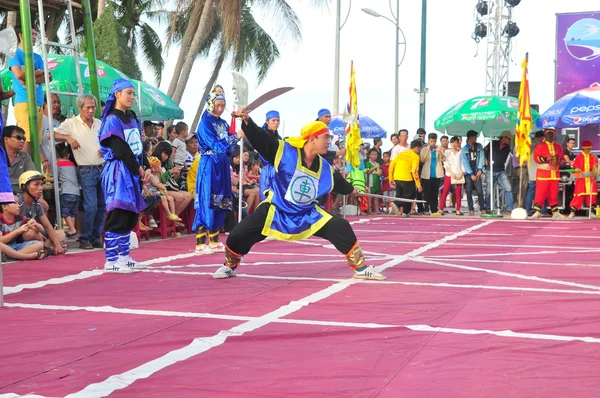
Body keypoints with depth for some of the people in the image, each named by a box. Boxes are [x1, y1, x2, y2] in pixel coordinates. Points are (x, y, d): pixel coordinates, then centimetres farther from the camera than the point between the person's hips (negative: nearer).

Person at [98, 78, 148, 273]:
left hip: (133, 172, 9)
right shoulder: (112, 120, -9)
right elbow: (120, 149, -15)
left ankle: (124, 257, 17)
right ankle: (111, 261, -6)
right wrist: (137, 169, -10)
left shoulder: (132, 118, 17)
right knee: (117, 216, -9)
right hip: (118, 171, -9)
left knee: (130, 216, 10)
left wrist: (142, 168, 3)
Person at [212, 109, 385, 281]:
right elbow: (260, 139, -24)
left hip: (307, 214, 4)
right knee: (238, 235, -10)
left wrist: (351, 190, 37)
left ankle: (361, 268, 2)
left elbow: (337, 182, 21)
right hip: (276, 210, -3)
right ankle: (229, 266, 21)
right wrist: (247, 121, -40)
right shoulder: (285, 151, -16)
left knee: (341, 228, -11)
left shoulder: (324, 167, 0)